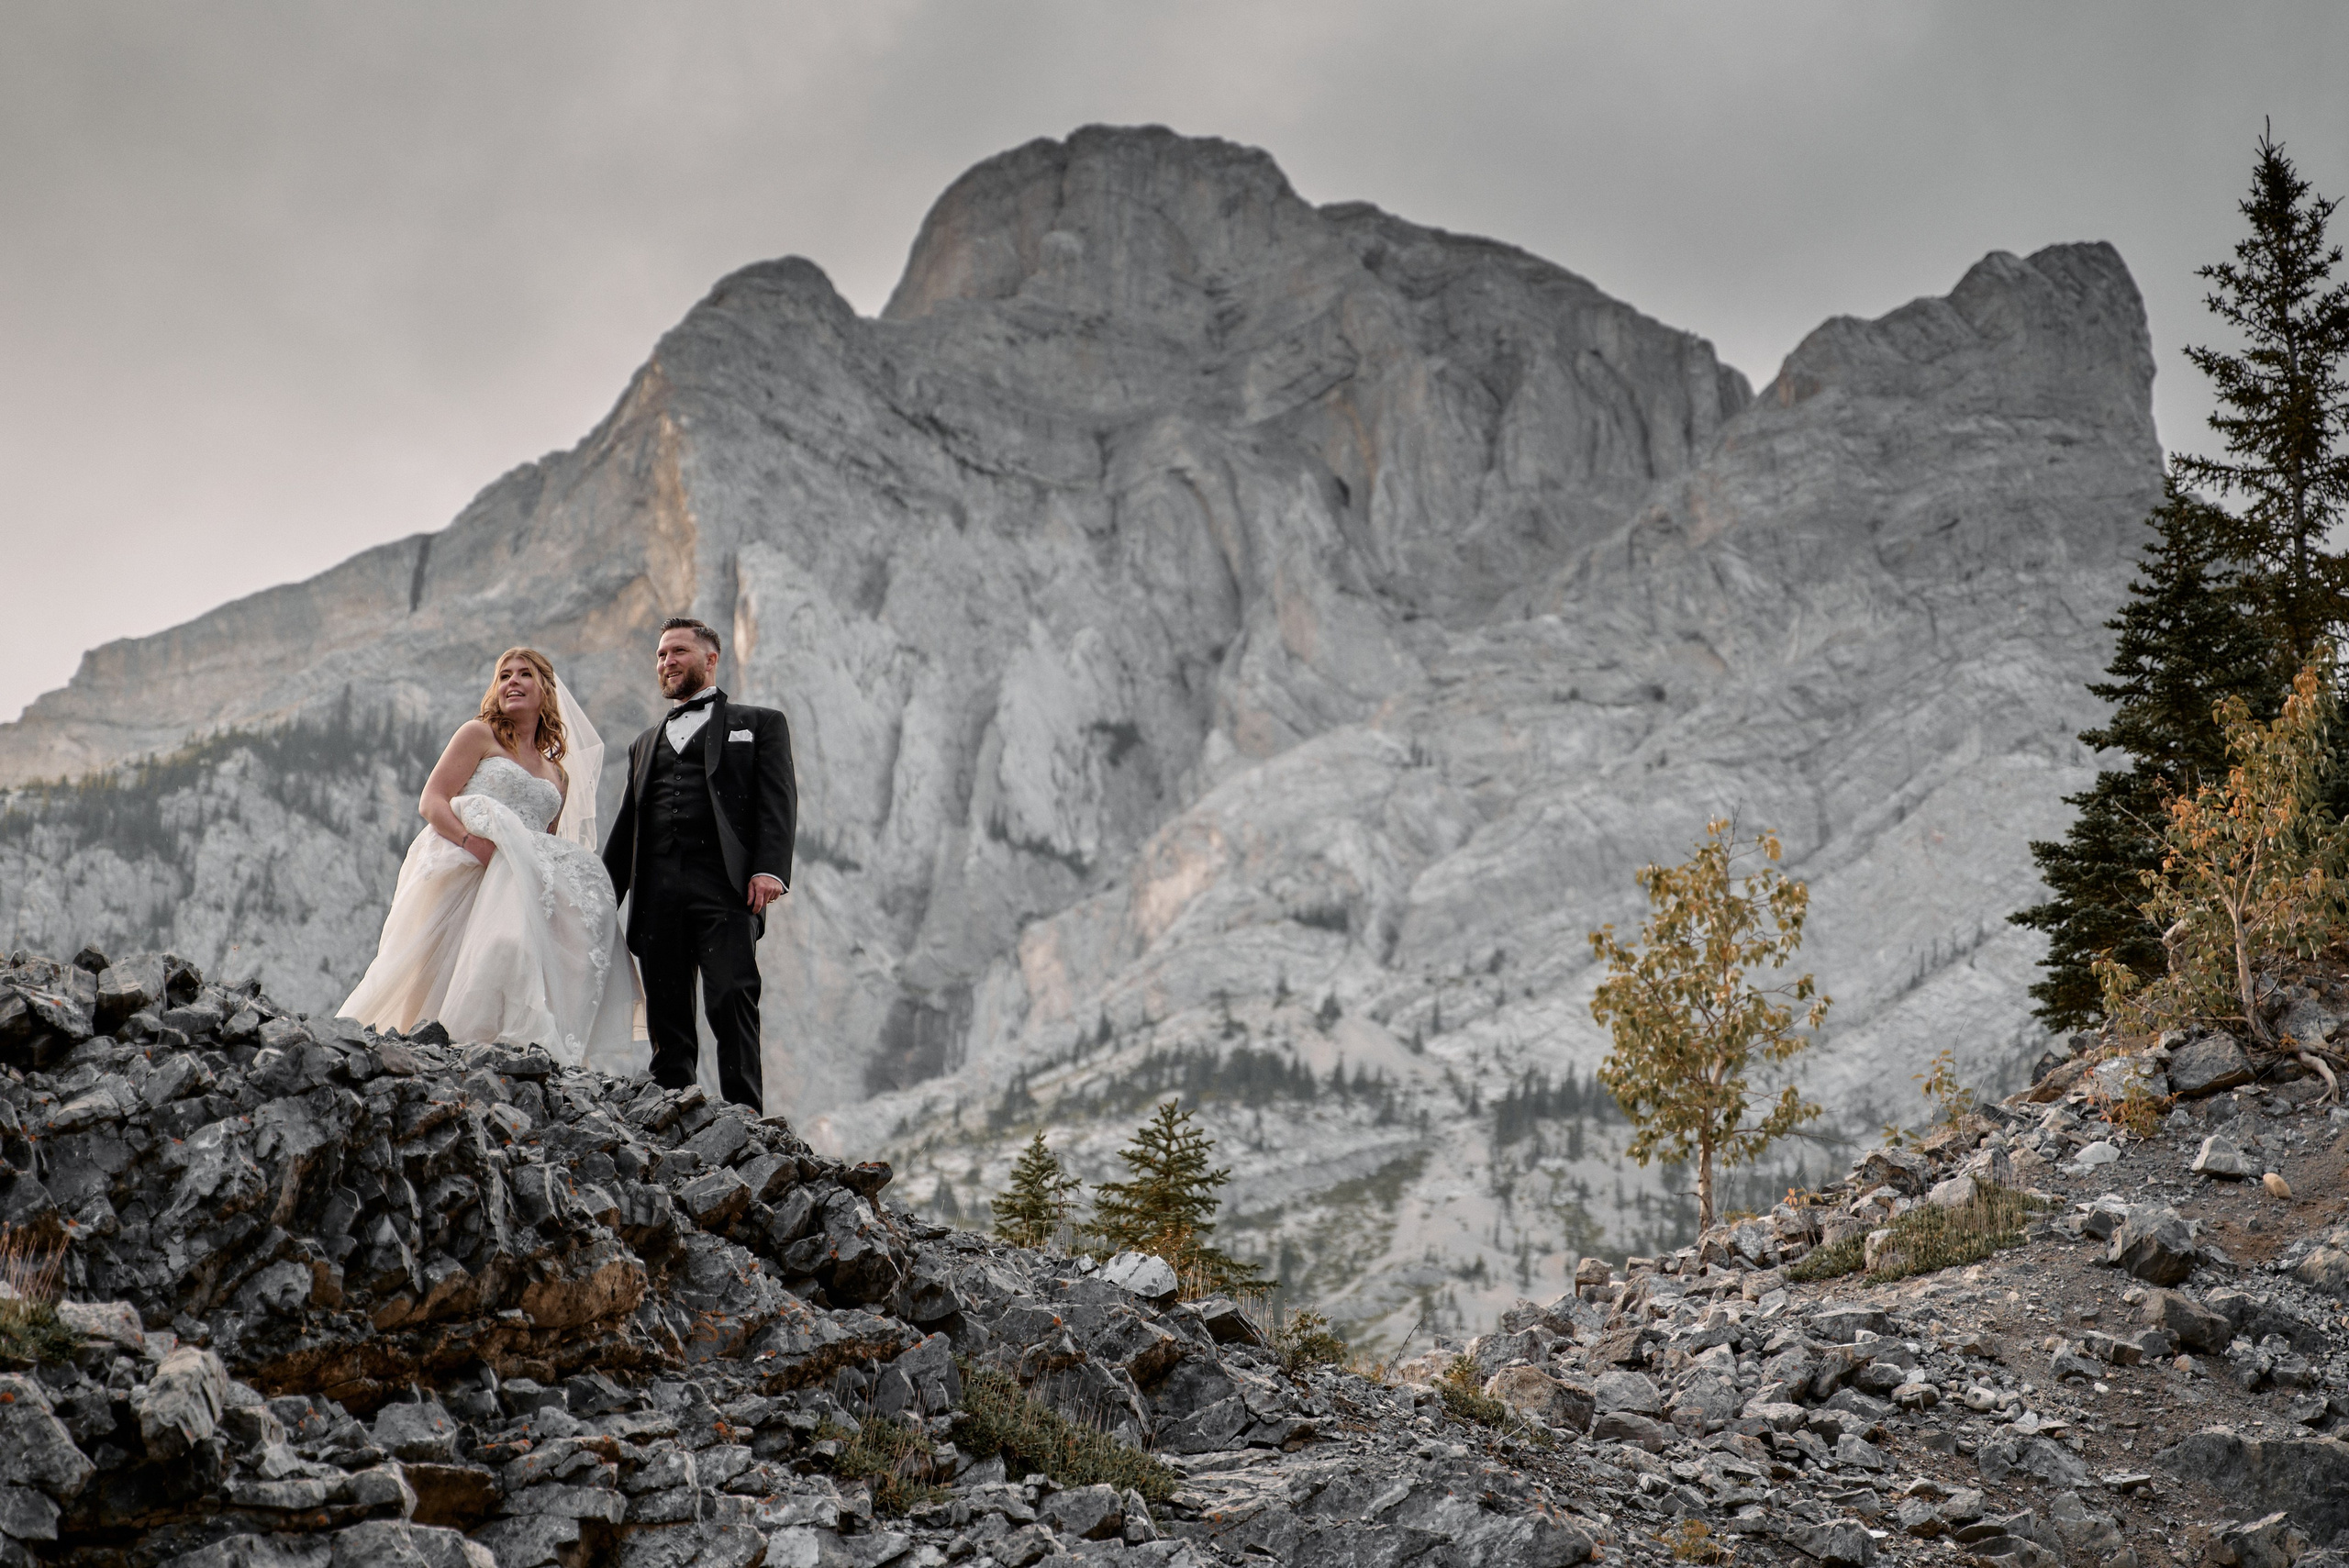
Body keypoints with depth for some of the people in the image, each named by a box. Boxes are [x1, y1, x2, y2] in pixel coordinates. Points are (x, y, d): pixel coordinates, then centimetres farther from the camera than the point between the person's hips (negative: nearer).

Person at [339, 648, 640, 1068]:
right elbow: (432, 802, 1)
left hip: (522, 885, 4)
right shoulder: (478, 735, 13)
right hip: (466, 871, -4)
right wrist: (475, 841, -20)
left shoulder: (559, 774, 27)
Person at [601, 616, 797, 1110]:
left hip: (725, 884, -5)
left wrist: (770, 868, -14)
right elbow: (625, 828, 28)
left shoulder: (759, 724, 16)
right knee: (666, 1012, 0)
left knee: (730, 999, -17)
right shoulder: (646, 744, 31)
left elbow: (778, 800, 2)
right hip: (658, 891, 5)